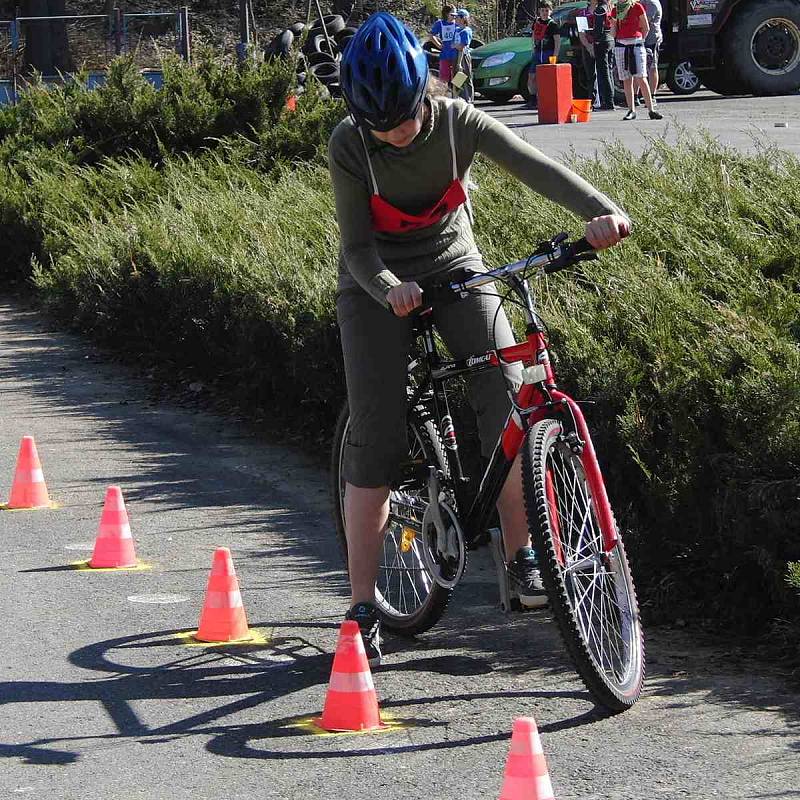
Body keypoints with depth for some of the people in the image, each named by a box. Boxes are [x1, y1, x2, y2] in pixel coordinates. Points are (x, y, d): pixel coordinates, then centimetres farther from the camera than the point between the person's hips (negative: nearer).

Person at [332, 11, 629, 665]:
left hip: (455, 268, 2)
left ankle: (521, 555, -1)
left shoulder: (457, 121, -17)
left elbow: (536, 167, -28)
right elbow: (358, 246, -16)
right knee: (375, 440, -12)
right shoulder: (349, 145, -19)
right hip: (378, 285, -2)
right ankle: (363, 609, -7)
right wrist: (389, 289, -38)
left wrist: (599, 211, -46)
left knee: (510, 403, -19)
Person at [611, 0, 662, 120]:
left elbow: (646, 28, 6)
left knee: (641, 79, -9)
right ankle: (631, 110, 6)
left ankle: (651, 110, -8)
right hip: (620, 46, 3)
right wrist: (612, 23, -6)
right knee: (626, 80, 2)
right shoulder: (615, 10, 10)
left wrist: (638, 40, 6)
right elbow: (613, 32, 12)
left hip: (636, 45, -3)